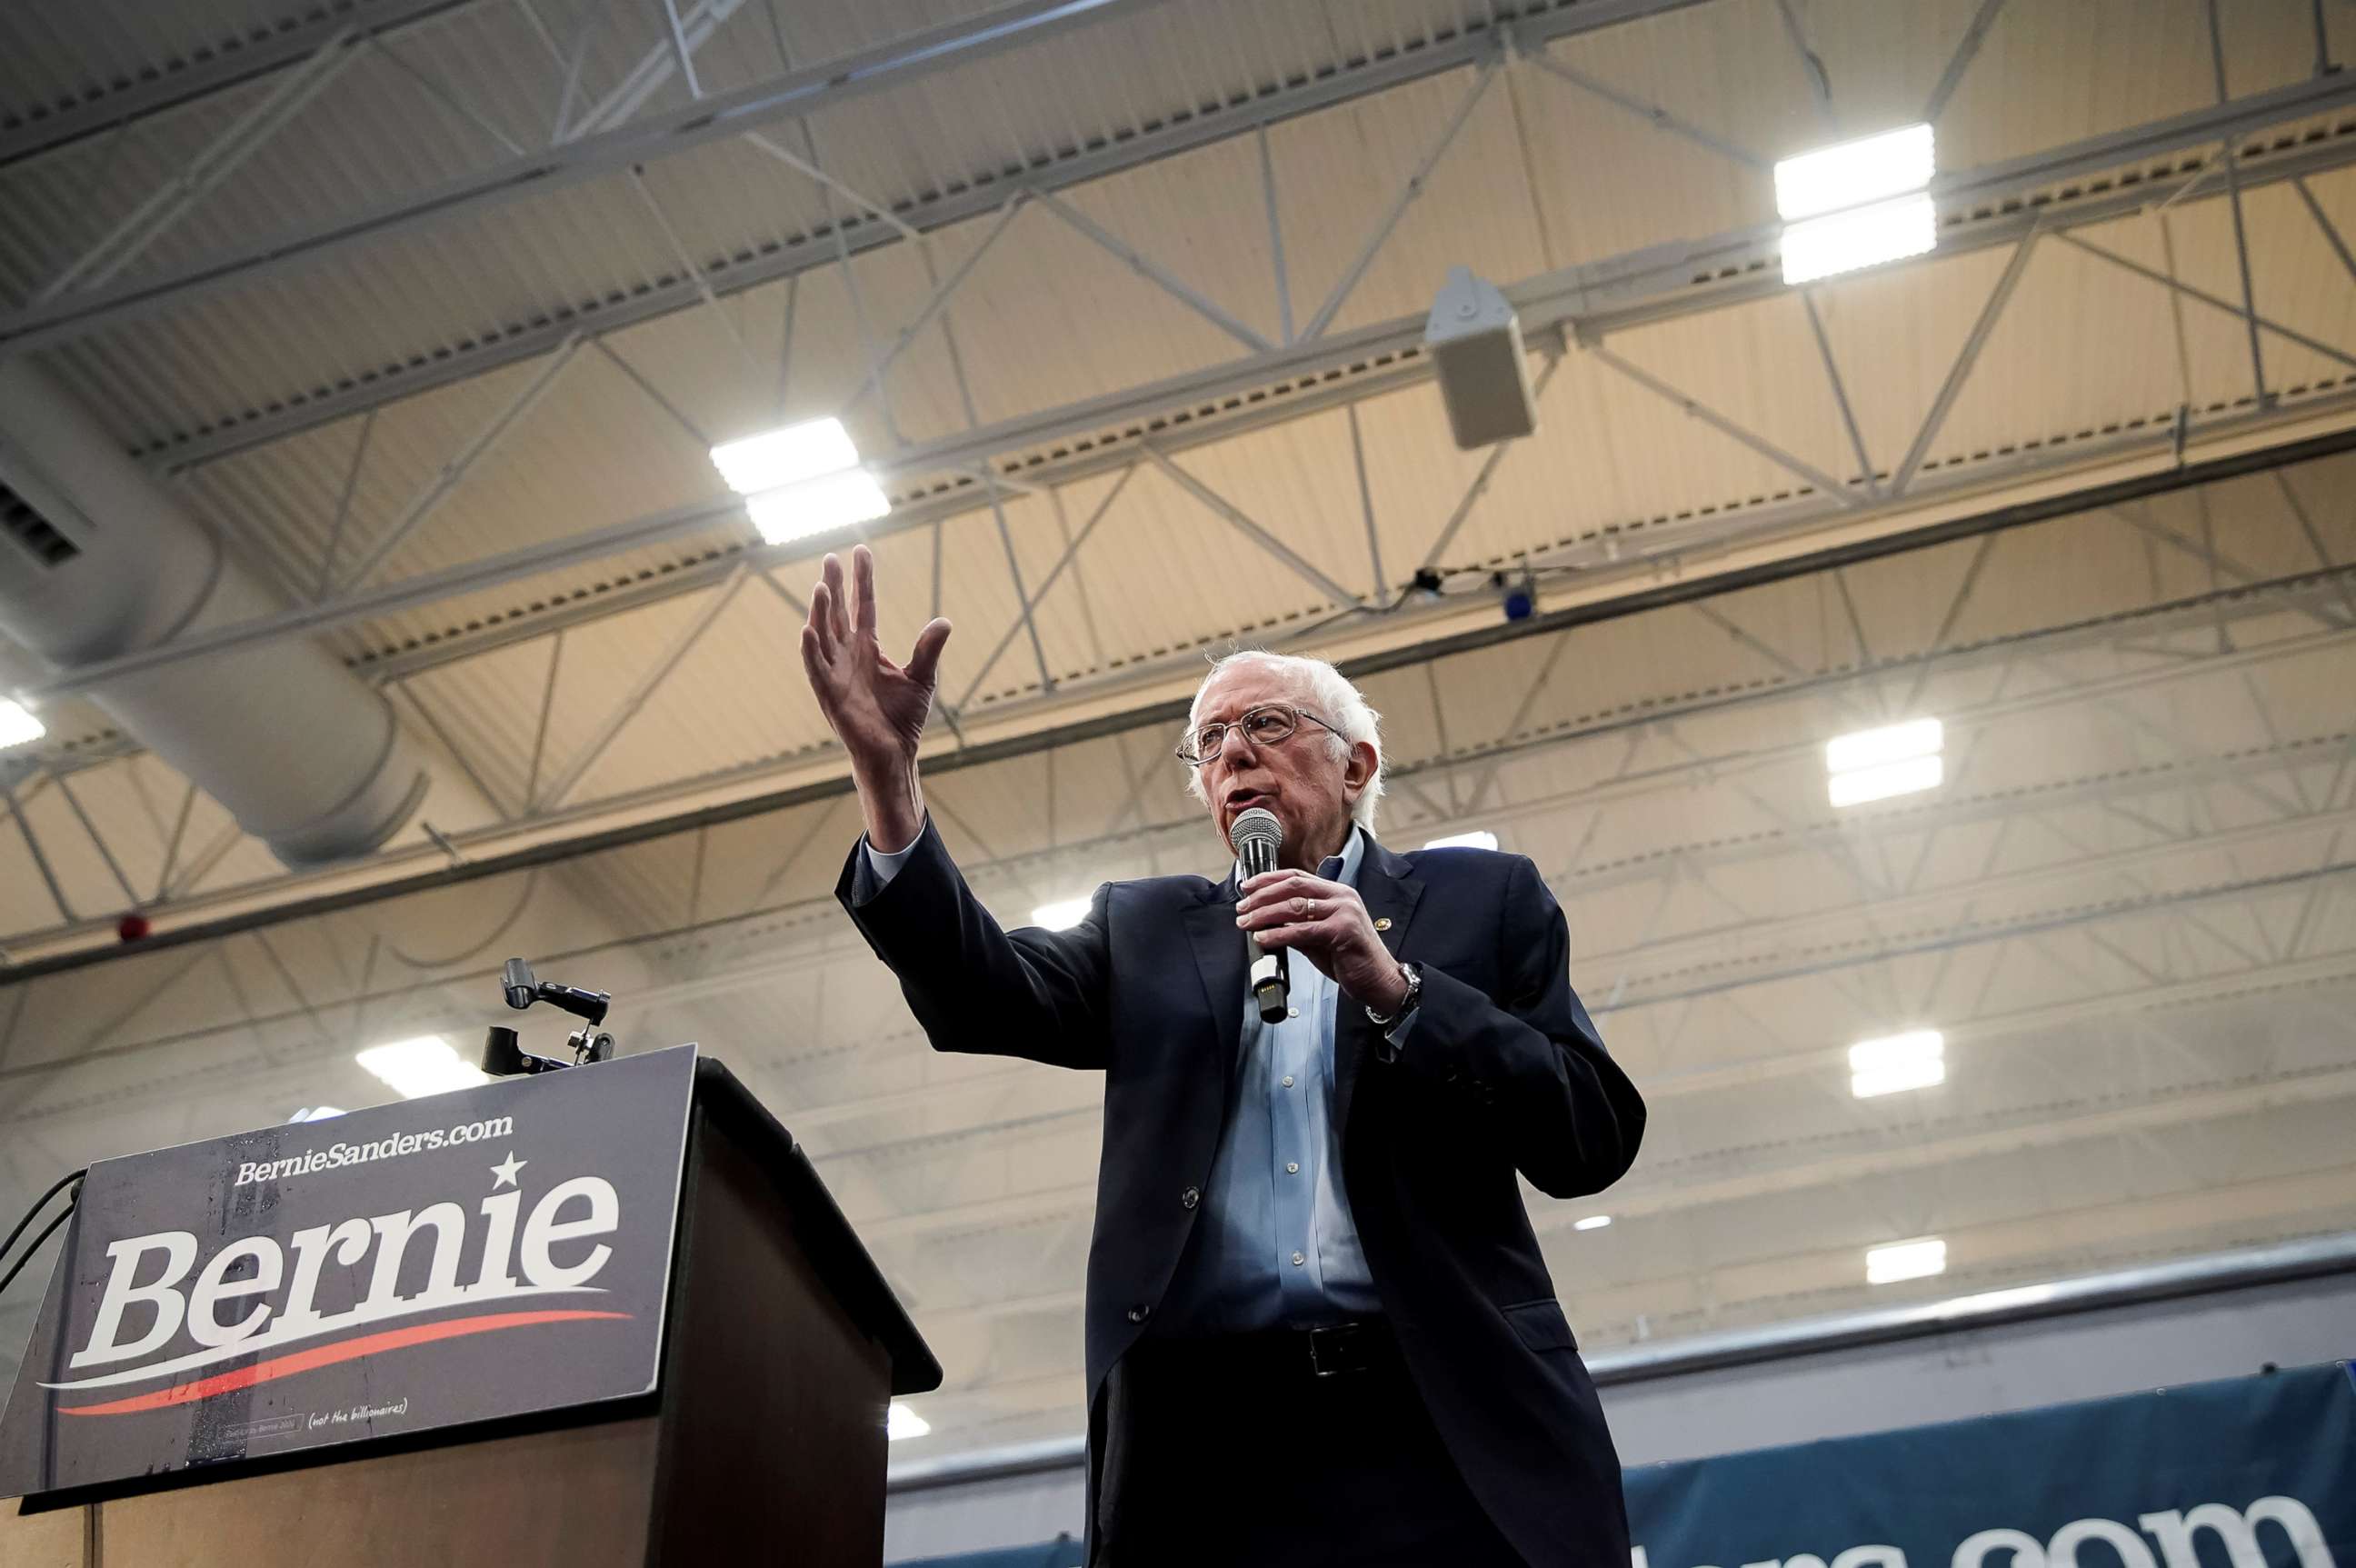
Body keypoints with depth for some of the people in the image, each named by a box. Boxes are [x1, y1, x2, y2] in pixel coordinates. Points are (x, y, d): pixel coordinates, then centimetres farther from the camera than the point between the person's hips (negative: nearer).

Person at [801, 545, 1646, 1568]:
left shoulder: (1483, 899, 12)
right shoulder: (1147, 928, 18)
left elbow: (1596, 1138, 3)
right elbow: (983, 998, 0)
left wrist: (1391, 986, -8)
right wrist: (887, 771, -13)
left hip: (1448, 1436, -1)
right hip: (1203, 1444, 1)